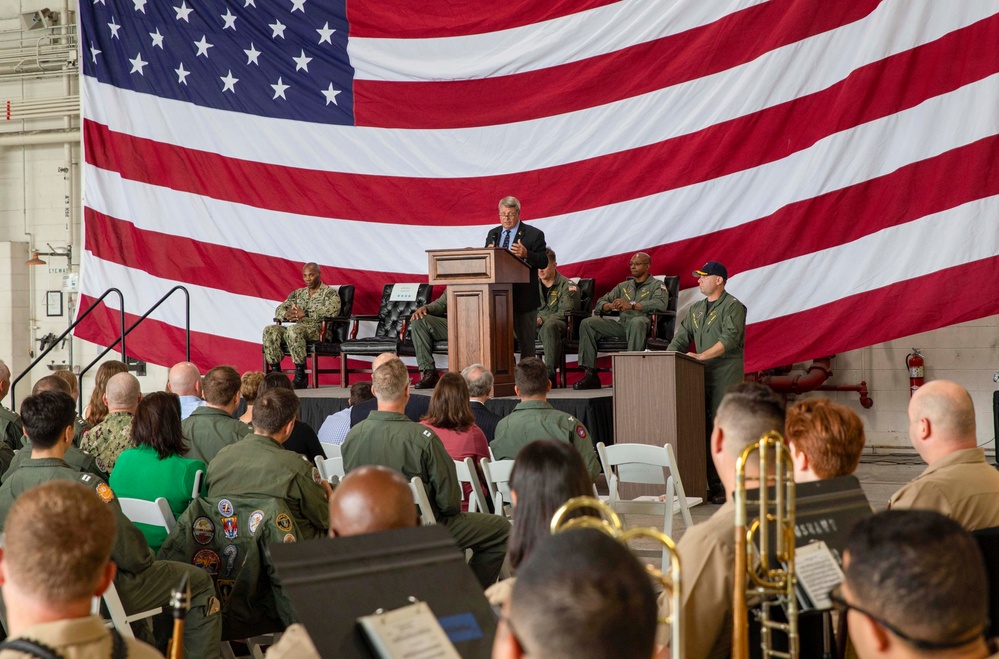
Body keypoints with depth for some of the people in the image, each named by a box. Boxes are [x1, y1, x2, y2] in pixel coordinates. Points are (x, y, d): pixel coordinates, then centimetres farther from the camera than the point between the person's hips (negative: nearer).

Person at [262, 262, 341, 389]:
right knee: (270, 330, -19)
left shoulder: (330, 293, 7)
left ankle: (301, 377, -34)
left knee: (294, 330, -37)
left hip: (319, 330, -6)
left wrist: (305, 313, -16)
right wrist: (286, 314, -7)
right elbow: (279, 309, 20)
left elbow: (331, 311, -14)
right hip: (298, 329, 6)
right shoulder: (297, 294, 25)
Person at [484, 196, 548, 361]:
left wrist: (526, 254, -27)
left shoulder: (534, 234, -3)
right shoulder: (492, 234, 13)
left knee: (526, 339, 2)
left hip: (523, 297, -5)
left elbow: (544, 262, -10)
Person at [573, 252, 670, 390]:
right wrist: (611, 306, -3)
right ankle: (590, 375, -20)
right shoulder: (623, 286, 28)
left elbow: (661, 303, -12)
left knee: (637, 322, -42)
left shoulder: (657, 285, 11)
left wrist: (632, 305, -20)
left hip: (643, 323, -5)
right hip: (622, 325, 5)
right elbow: (600, 303, 23)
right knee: (587, 323, -14)